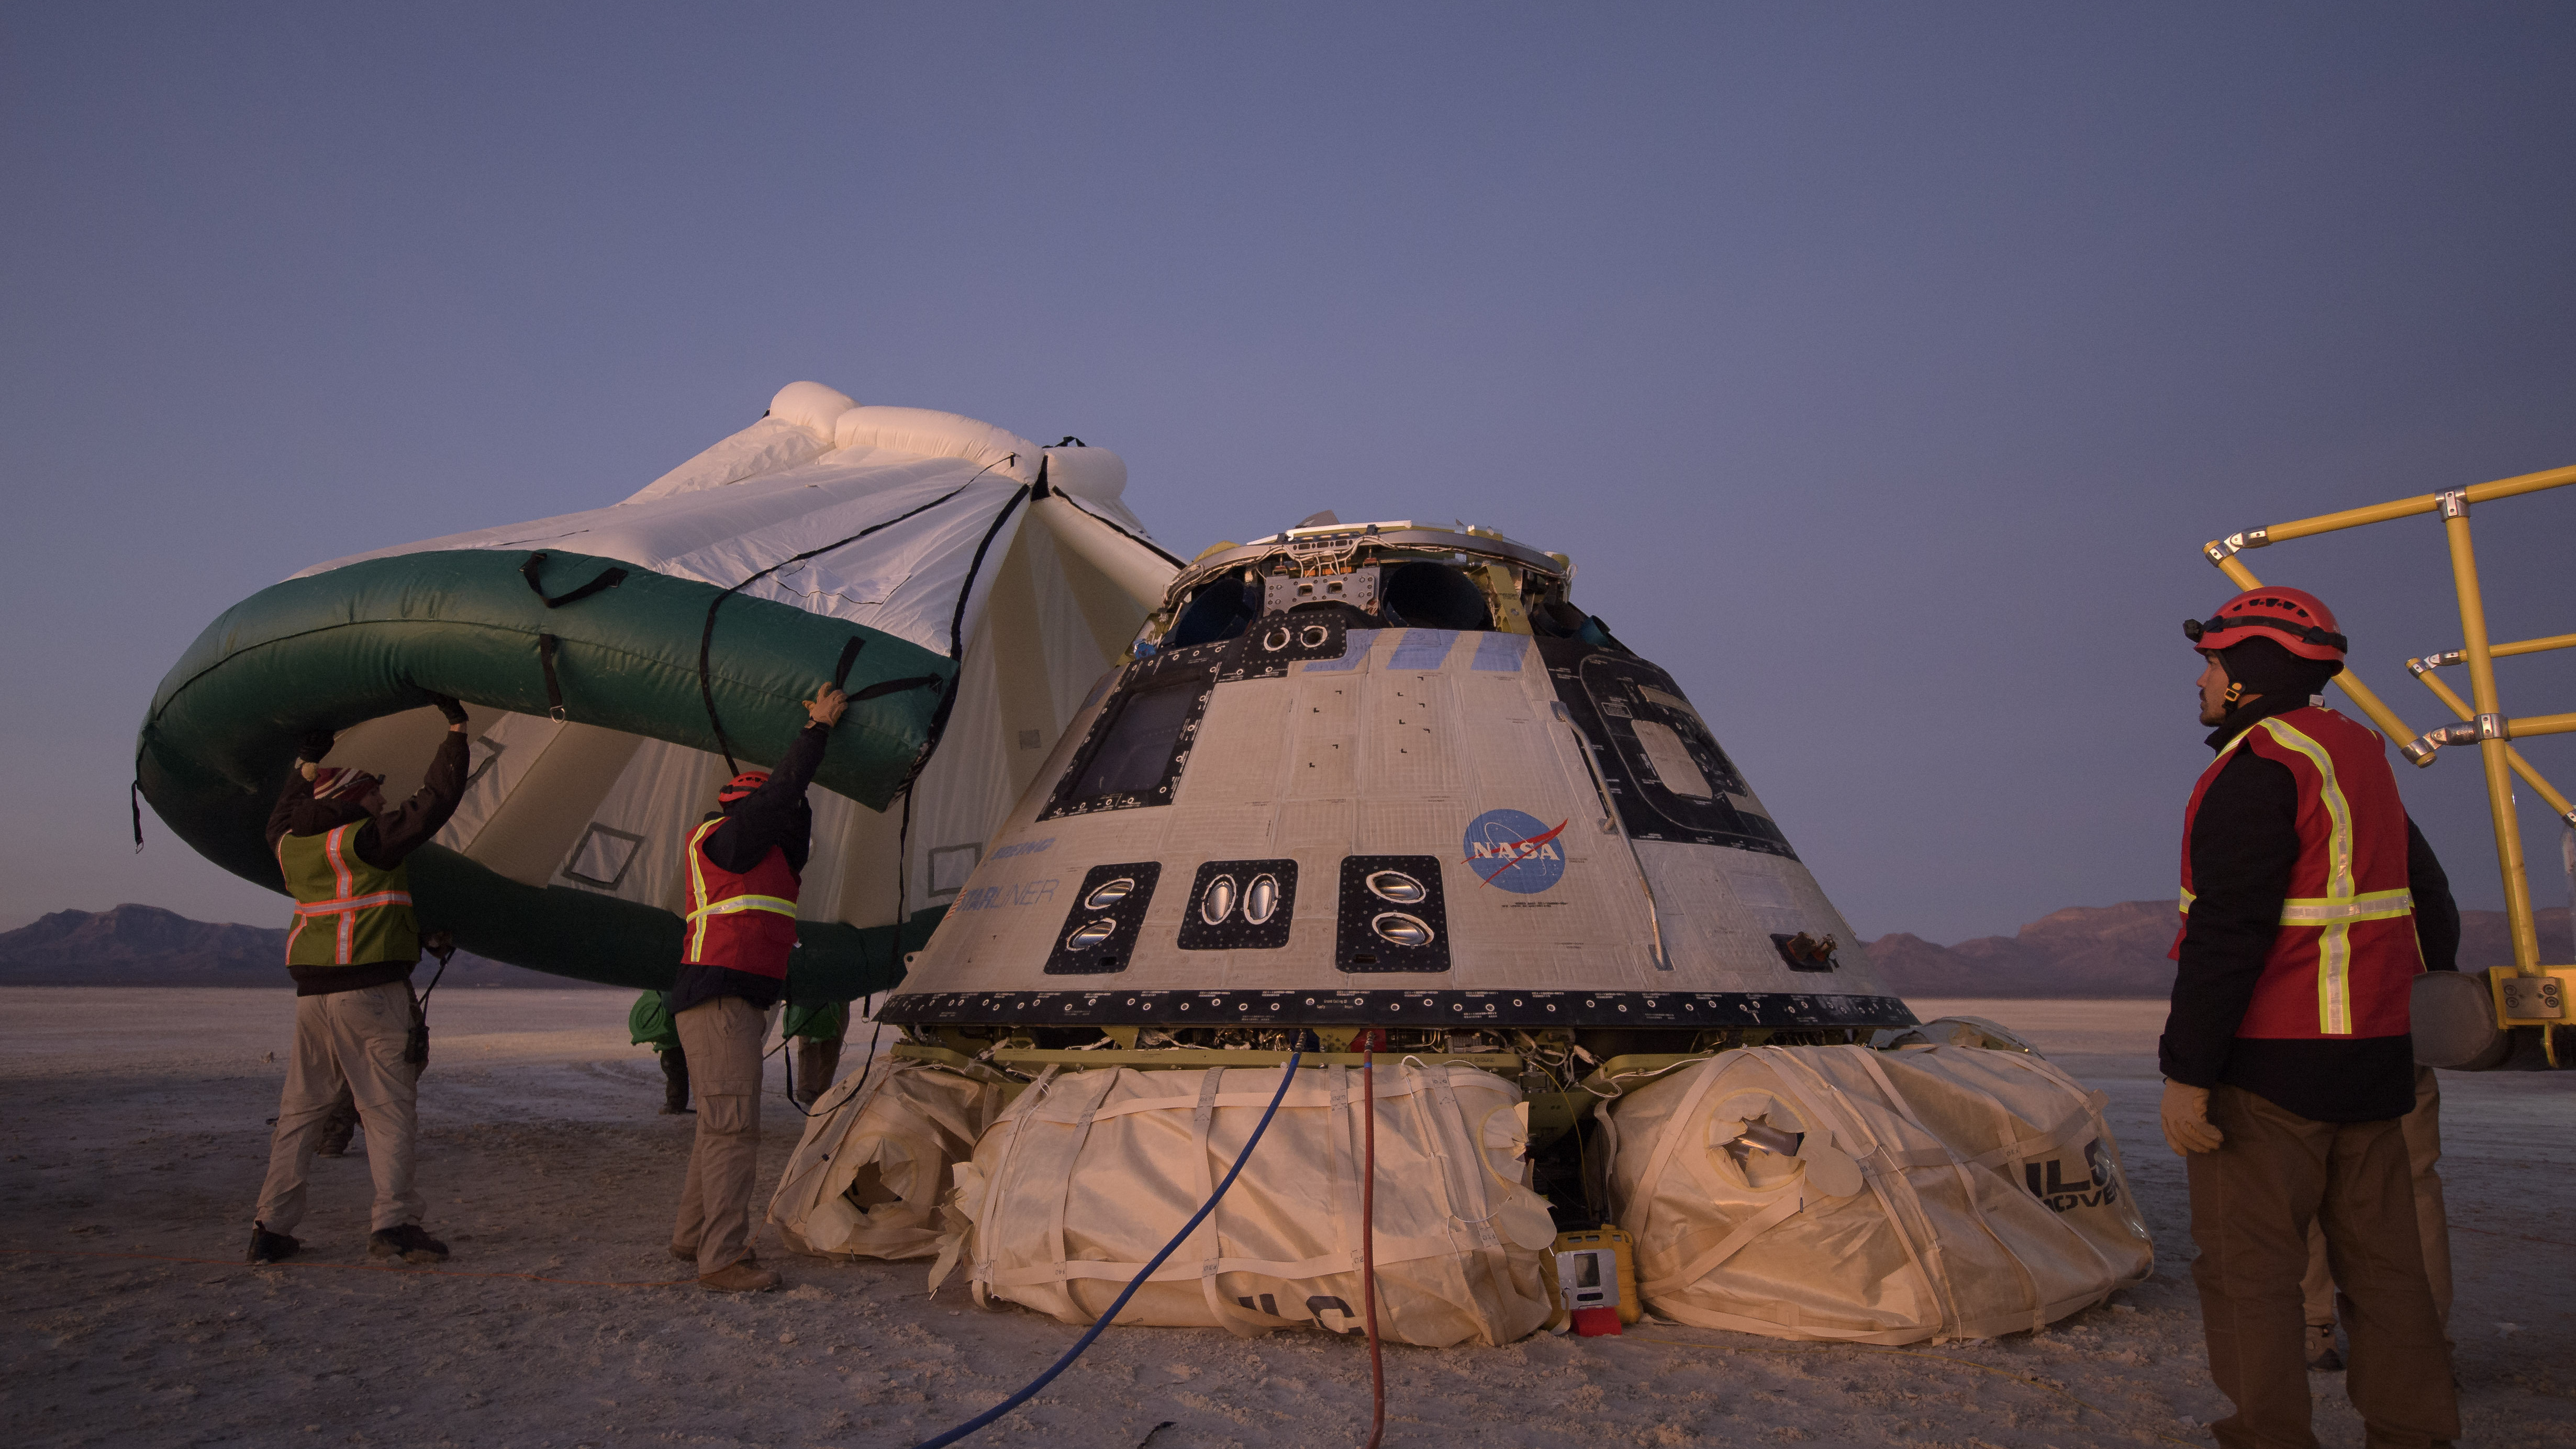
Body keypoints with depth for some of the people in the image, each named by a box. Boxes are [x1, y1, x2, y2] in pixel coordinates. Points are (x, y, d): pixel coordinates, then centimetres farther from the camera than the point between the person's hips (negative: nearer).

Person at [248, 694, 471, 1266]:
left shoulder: (292, 844, 13)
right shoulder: (368, 838, -8)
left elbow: (282, 820, 37)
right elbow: (434, 801, -12)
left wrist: (308, 764, 43)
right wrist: (456, 729, -5)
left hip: (312, 992, 7)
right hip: (372, 988, -7)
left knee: (300, 1109, 13)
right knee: (389, 1106, -4)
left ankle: (271, 1227, 15)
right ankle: (393, 1222, -7)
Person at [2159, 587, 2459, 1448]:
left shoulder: (2258, 769, -16)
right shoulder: (2361, 756, 14)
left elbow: (2228, 933, -22)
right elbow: (2424, 894, 24)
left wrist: (2186, 1071, -21)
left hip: (2267, 1068, -9)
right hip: (2372, 1056, 9)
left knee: (2246, 1267, -1)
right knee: (2382, 1261, 15)